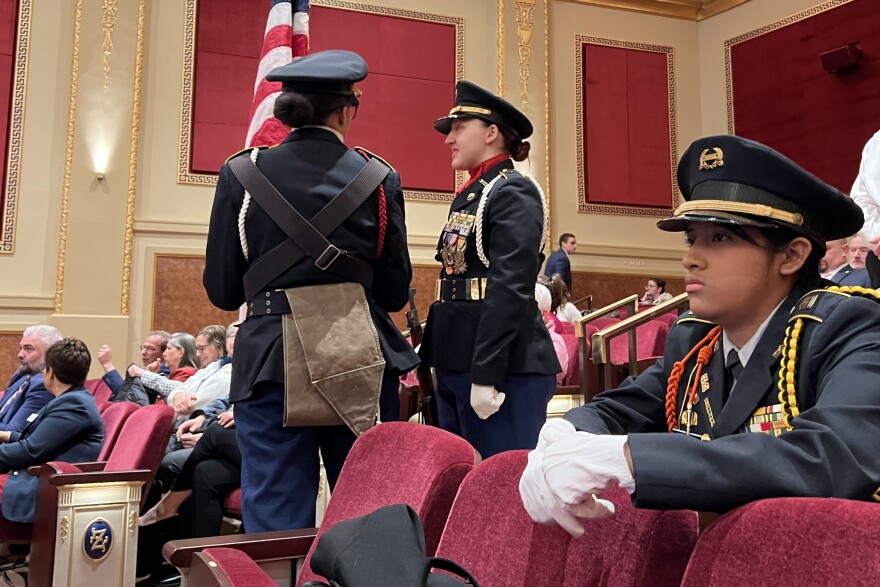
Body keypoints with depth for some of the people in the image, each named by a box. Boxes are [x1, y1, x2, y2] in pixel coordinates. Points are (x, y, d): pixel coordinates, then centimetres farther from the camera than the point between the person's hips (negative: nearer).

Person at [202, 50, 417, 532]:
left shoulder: (241, 175, 0)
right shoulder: (378, 179, -1)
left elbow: (222, 290, 3)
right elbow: (395, 292, 3)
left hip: (272, 364, 0)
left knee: (276, 518, 6)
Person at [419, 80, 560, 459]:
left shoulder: (514, 193, -10)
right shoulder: (469, 196, 17)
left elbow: (510, 291, -19)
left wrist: (486, 375, -23)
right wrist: (435, 356, 17)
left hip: (505, 367, -9)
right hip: (457, 363, 9)